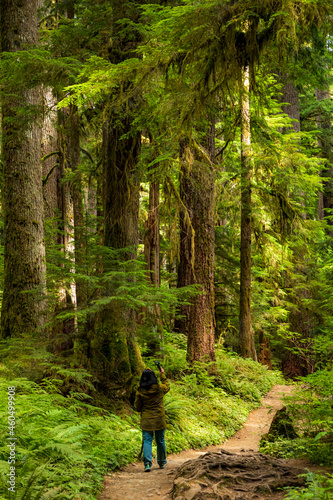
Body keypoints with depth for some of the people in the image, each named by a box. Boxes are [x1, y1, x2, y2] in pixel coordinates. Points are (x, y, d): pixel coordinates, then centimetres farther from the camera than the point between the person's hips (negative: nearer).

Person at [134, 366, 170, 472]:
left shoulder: (140, 391, -8)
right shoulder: (159, 388, -8)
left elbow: (137, 407, -1)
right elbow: (167, 387, 17)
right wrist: (162, 375, 25)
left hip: (146, 420, -1)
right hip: (159, 419, 1)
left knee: (147, 441, 2)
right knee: (160, 441, 14)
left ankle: (147, 463, -12)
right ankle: (162, 462, 28)